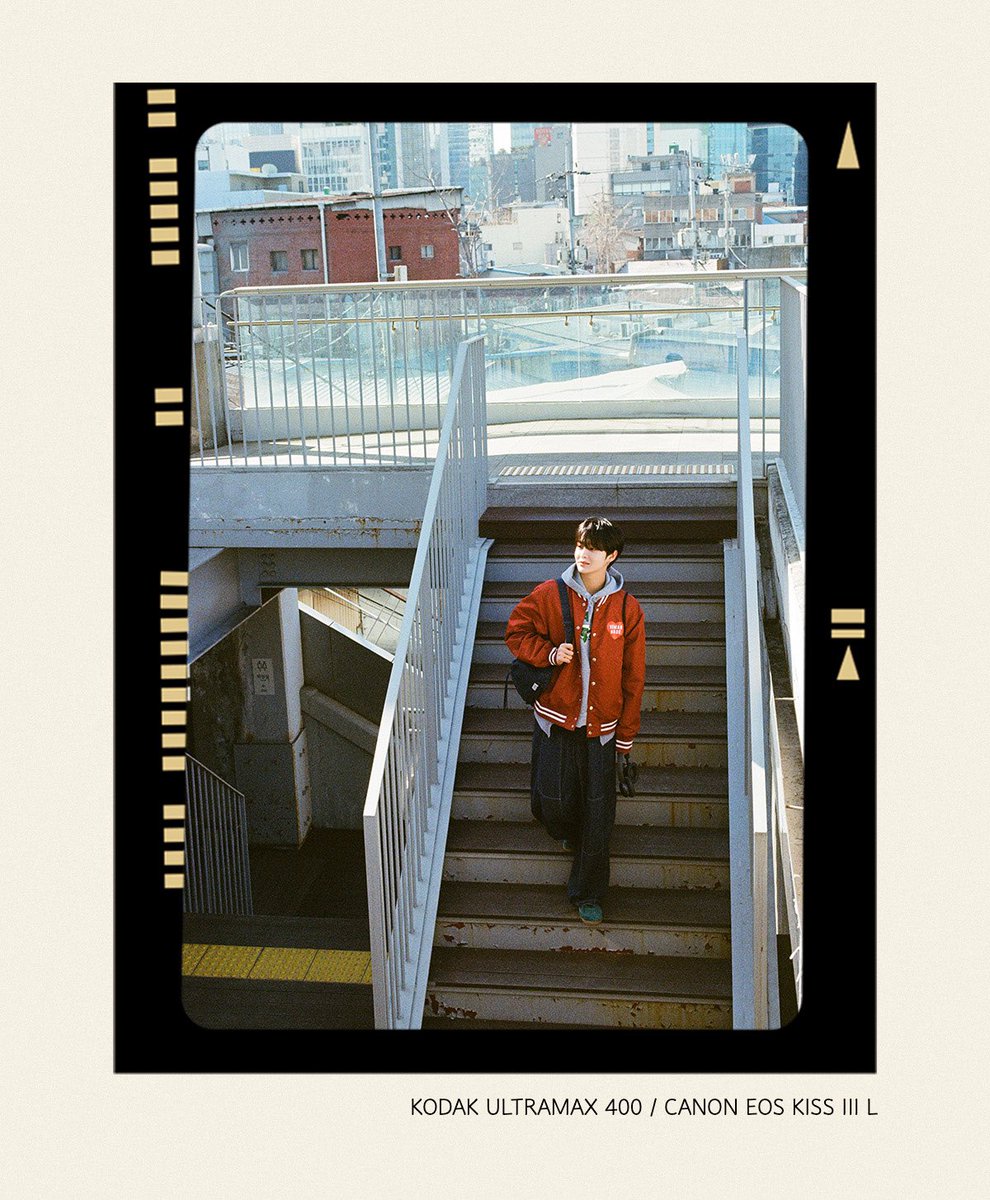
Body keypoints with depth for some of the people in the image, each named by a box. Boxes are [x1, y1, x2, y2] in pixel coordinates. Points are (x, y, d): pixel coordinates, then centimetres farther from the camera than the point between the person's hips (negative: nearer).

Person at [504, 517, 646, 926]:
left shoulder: (627, 608, -4)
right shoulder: (550, 595, -6)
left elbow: (633, 675, 1)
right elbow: (517, 631, 6)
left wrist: (626, 733, 3)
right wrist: (549, 653, -13)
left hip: (601, 724, 0)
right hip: (556, 717, 0)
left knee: (597, 812, 2)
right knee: (552, 798, 1)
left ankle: (588, 894, 18)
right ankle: (566, 832, 39)